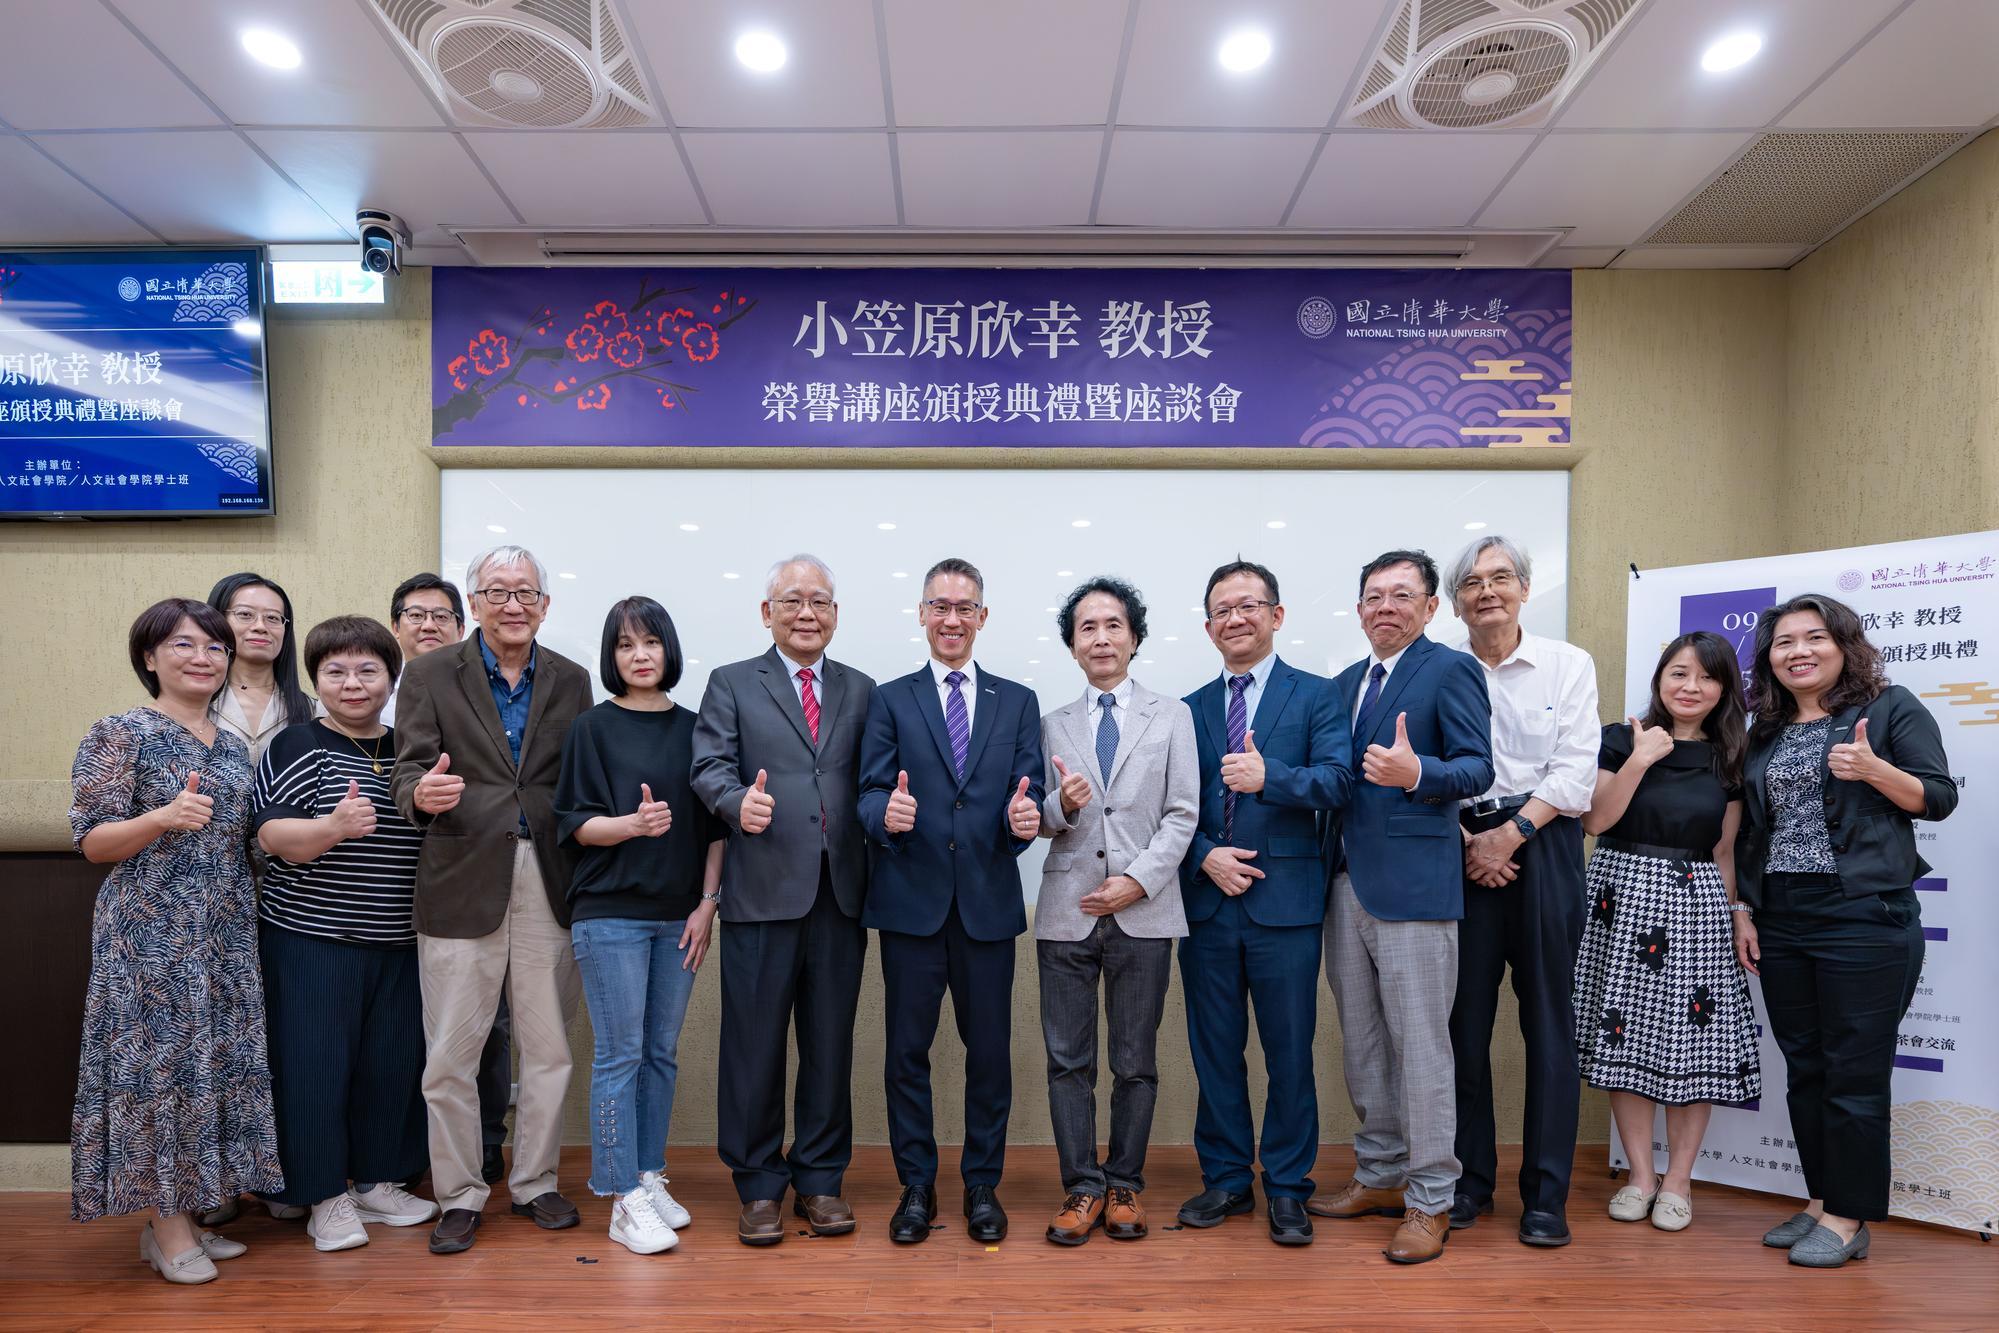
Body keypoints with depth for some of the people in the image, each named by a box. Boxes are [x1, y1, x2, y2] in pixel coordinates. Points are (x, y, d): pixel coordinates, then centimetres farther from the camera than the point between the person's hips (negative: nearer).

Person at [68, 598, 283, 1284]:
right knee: (158, 1059, -2)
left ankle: (187, 1211, 22)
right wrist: (165, 818, -25)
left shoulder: (234, 747, 13)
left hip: (226, 935, 6)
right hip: (150, 933, -6)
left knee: (214, 1061, 9)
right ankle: (167, 1226, 10)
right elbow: (92, 841, -9)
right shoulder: (120, 733, -5)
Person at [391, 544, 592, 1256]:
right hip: (461, 883, -2)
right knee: (450, 1056, 6)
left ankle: (535, 1183, 29)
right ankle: (459, 1196, 23)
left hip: (548, 885, 2)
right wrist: (423, 795, -28)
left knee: (549, 1049, 11)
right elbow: (410, 776, -5)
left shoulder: (570, 681, 8)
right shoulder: (430, 675, 2)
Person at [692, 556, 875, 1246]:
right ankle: (758, 1185, 20)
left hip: (840, 895, 2)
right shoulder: (731, 683, 8)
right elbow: (710, 767, -4)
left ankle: (820, 1178, 25)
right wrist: (739, 803, -24)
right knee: (755, 1044, 5)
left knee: (830, 1043, 10)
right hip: (763, 892, -2)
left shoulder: (861, 690, 14)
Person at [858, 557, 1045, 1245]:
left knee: (990, 1050, 9)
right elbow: (871, 794, -2)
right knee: (907, 1050, 8)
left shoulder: (1018, 702, 9)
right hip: (910, 902, -1)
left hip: (988, 903, 1)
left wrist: (1027, 817, -21)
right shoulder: (890, 699, 5)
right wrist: (885, 813, -24)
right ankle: (916, 1186, 25)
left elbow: (1027, 794, 2)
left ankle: (982, 1185, 26)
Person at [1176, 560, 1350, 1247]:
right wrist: (1205, 857, -8)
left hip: (1285, 902, -3)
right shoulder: (1190, 709, 12)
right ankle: (1226, 1179, 27)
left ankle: (1287, 1189, 21)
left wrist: (1269, 776, -27)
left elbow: (1338, 780, -12)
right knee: (1214, 1051, 11)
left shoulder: (1315, 695, 2)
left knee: (1290, 1054, 5)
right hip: (1207, 903, 3)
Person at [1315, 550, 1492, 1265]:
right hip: (1348, 885, 7)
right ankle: (1379, 1177, 30)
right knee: (1362, 1044, 15)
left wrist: (1417, 772, -31)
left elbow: (1477, 768, -12)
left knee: (1419, 1046, 0)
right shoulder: (1345, 683, 17)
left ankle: (1429, 1200, 13)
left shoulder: (1451, 669, -5)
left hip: (1414, 886, -7)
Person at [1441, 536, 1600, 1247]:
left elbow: (1576, 772, -3)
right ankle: (1469, 1180, 17)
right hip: (1460, 853, 1)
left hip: (1542, 848, -1)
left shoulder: (1569, 664, 5)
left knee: (1548, 1020, 2)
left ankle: (1547, 1194, 12)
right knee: (1464, 1019, 4)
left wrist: (1511, 834, -12)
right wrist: (1466, 845, -8)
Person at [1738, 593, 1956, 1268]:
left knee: (1854, 1074, -1)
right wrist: (1743, 913, 11)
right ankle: (1821, 1202, 23)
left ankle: (1848, 1219, 11)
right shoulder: (1764, 731, 14)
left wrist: (1872, 769, -21)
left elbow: (1939, 798, -4)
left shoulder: (1890, 707, 0)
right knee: (1804, 1071, 11)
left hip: (1865, 919, -5)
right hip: (1780, 924, 6)